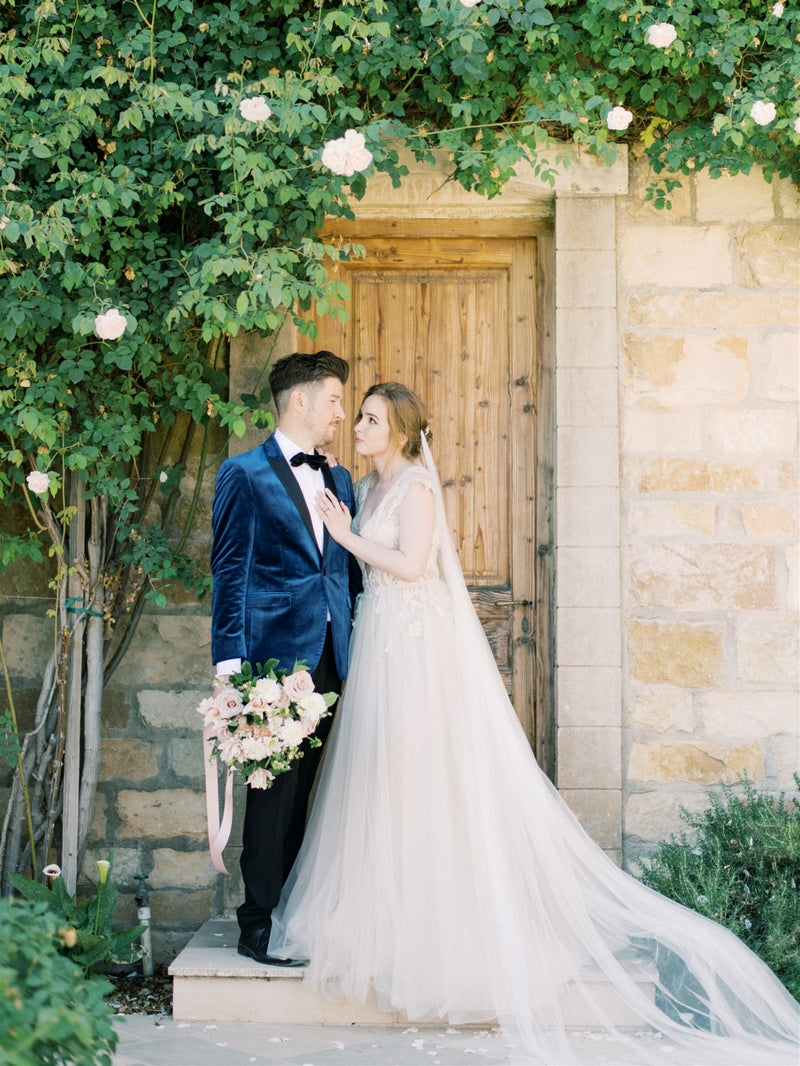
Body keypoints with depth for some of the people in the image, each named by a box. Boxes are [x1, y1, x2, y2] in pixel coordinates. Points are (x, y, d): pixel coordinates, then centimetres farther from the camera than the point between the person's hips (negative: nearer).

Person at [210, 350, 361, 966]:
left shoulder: (340, 481, 18)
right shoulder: (246, 475, -1)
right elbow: (230, 572, -5)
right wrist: (231, 662, -12)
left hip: (330, 661, 6)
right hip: (275, 657, -6)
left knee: (300, 789, 10)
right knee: (274, 792, -3)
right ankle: (260, 923, 5)